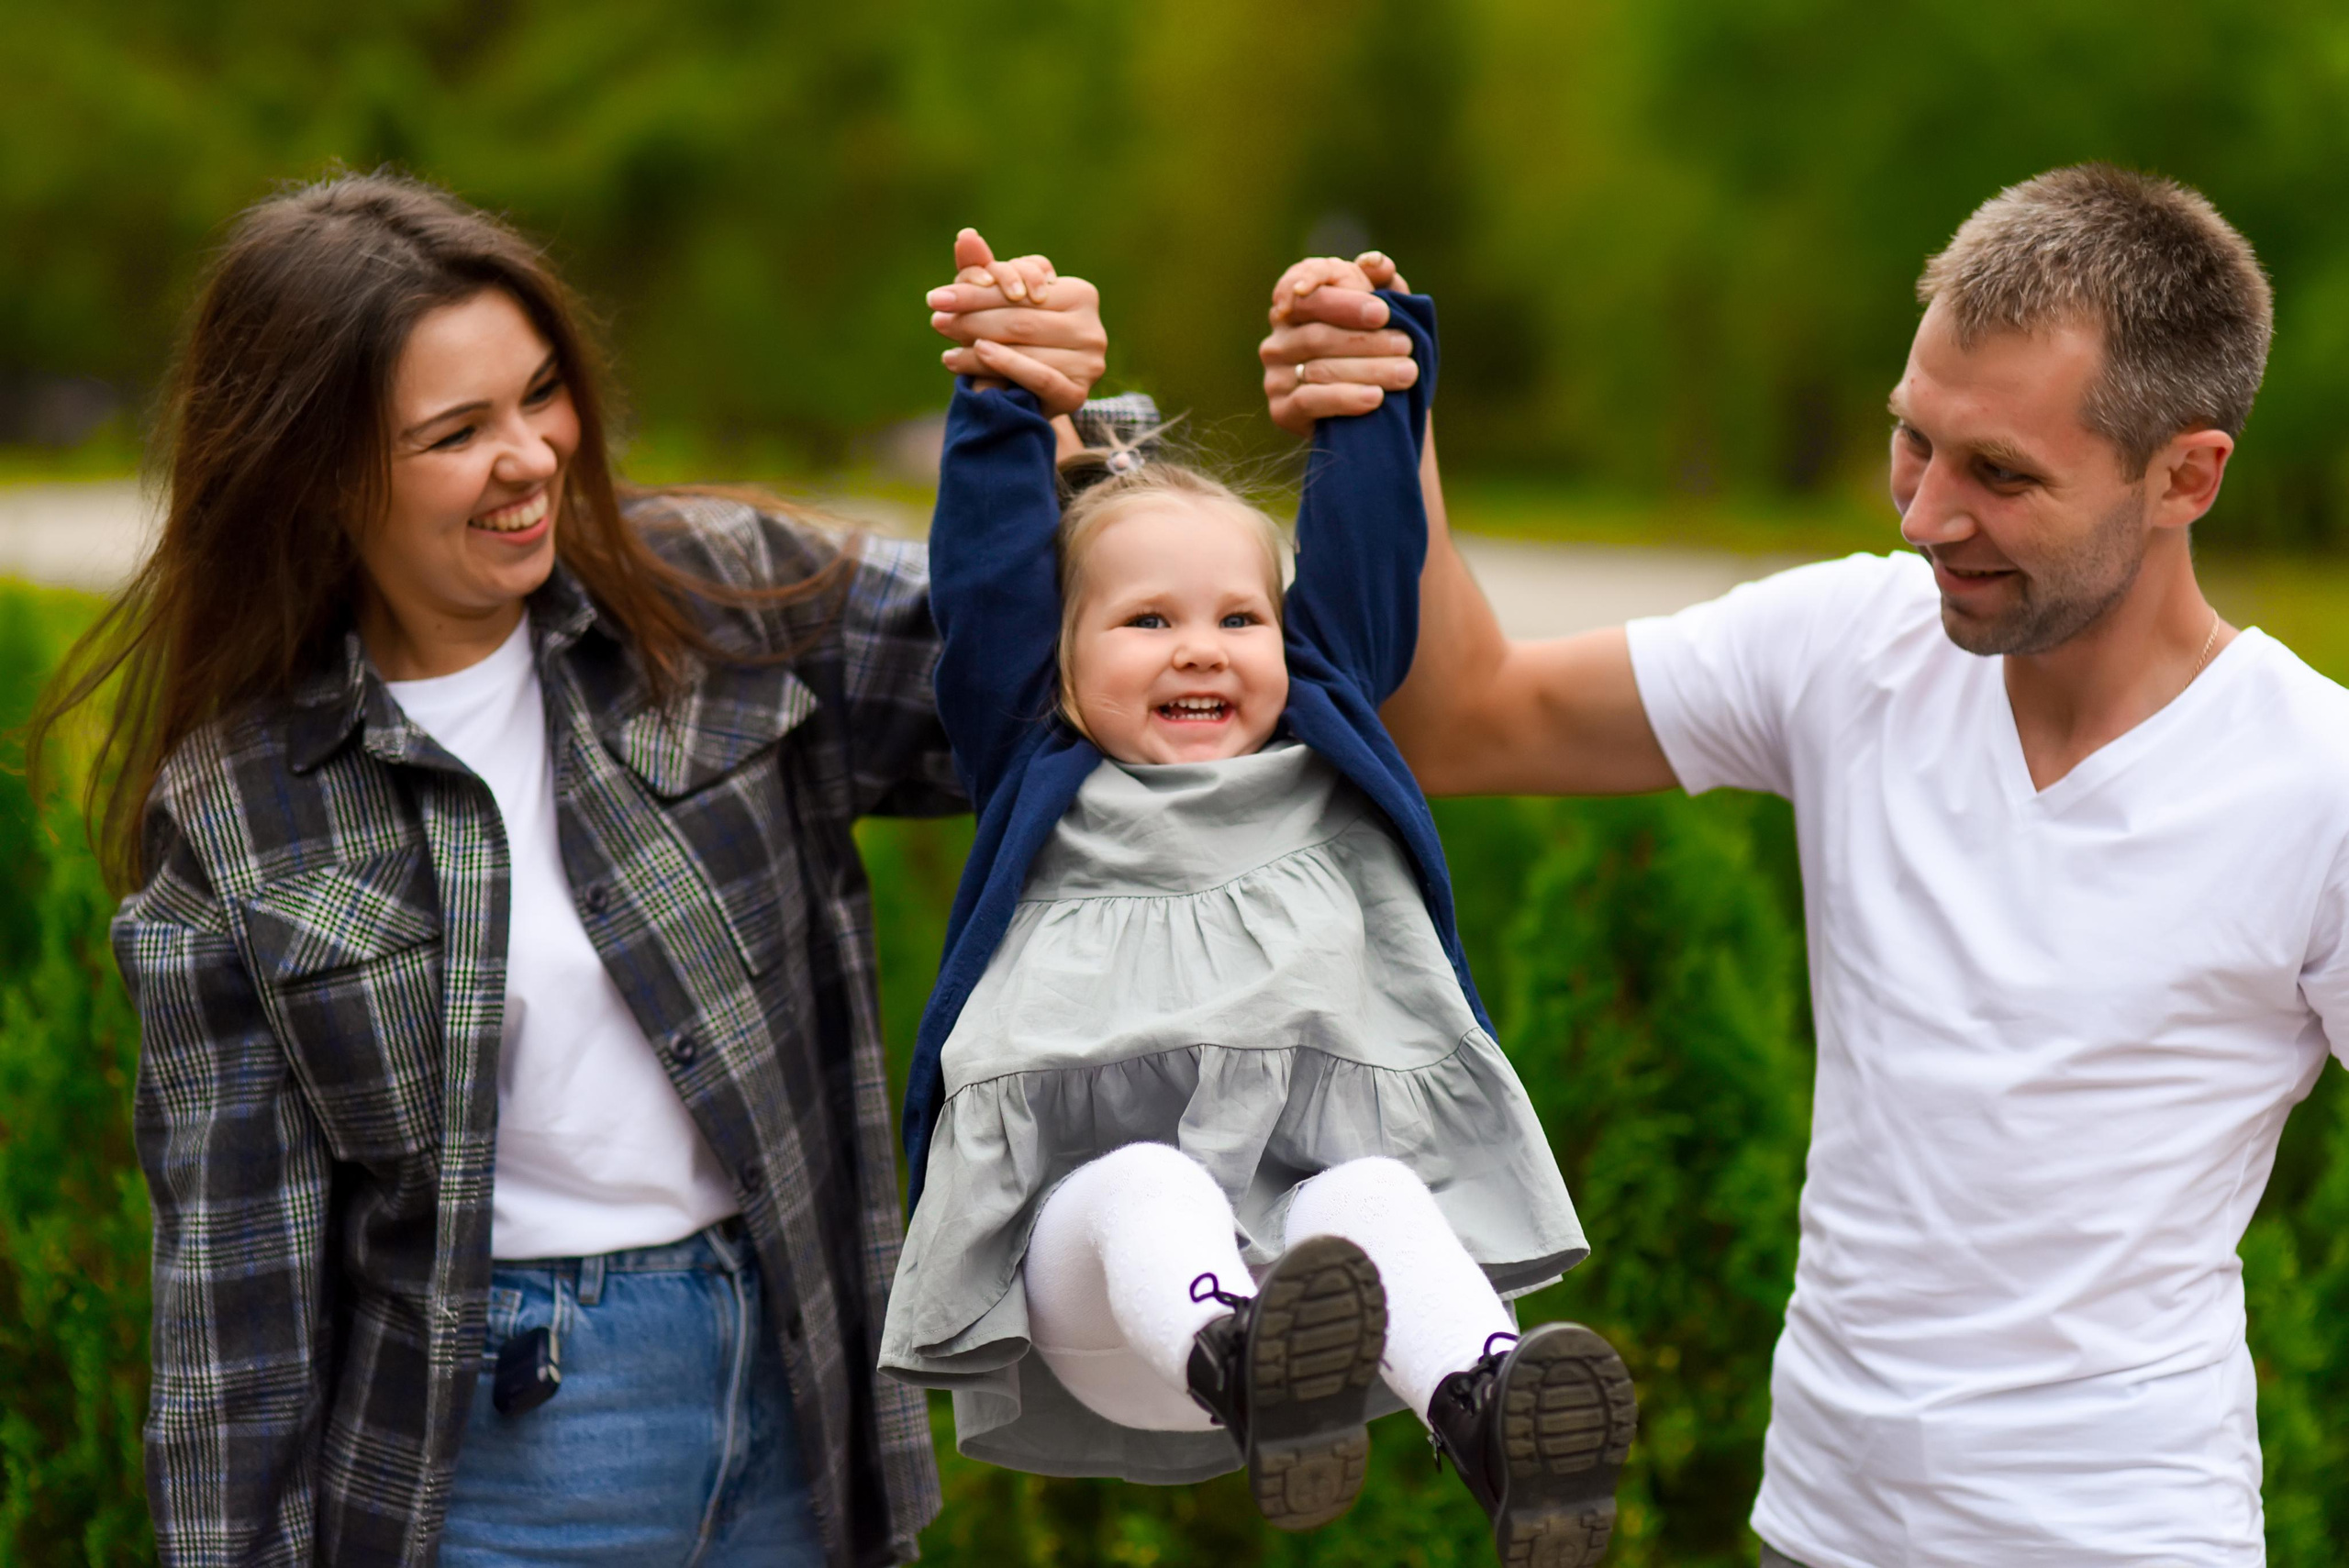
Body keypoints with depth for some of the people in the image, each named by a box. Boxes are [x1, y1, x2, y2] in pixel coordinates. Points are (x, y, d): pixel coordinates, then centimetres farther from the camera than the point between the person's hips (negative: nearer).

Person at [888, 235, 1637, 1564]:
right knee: (1150, 1182, -34)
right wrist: (1004, 409, 5)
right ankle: (1240, 1365, -64)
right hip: (1090, 1236, -1)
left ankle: (1494, 1409, -57)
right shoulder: (1040, 781, 16)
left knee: (1376, 1193, -31)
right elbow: (986, 584, 9)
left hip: (1307, 1189, 1)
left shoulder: (1326, 761, 20)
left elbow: (1367, 557, 19)